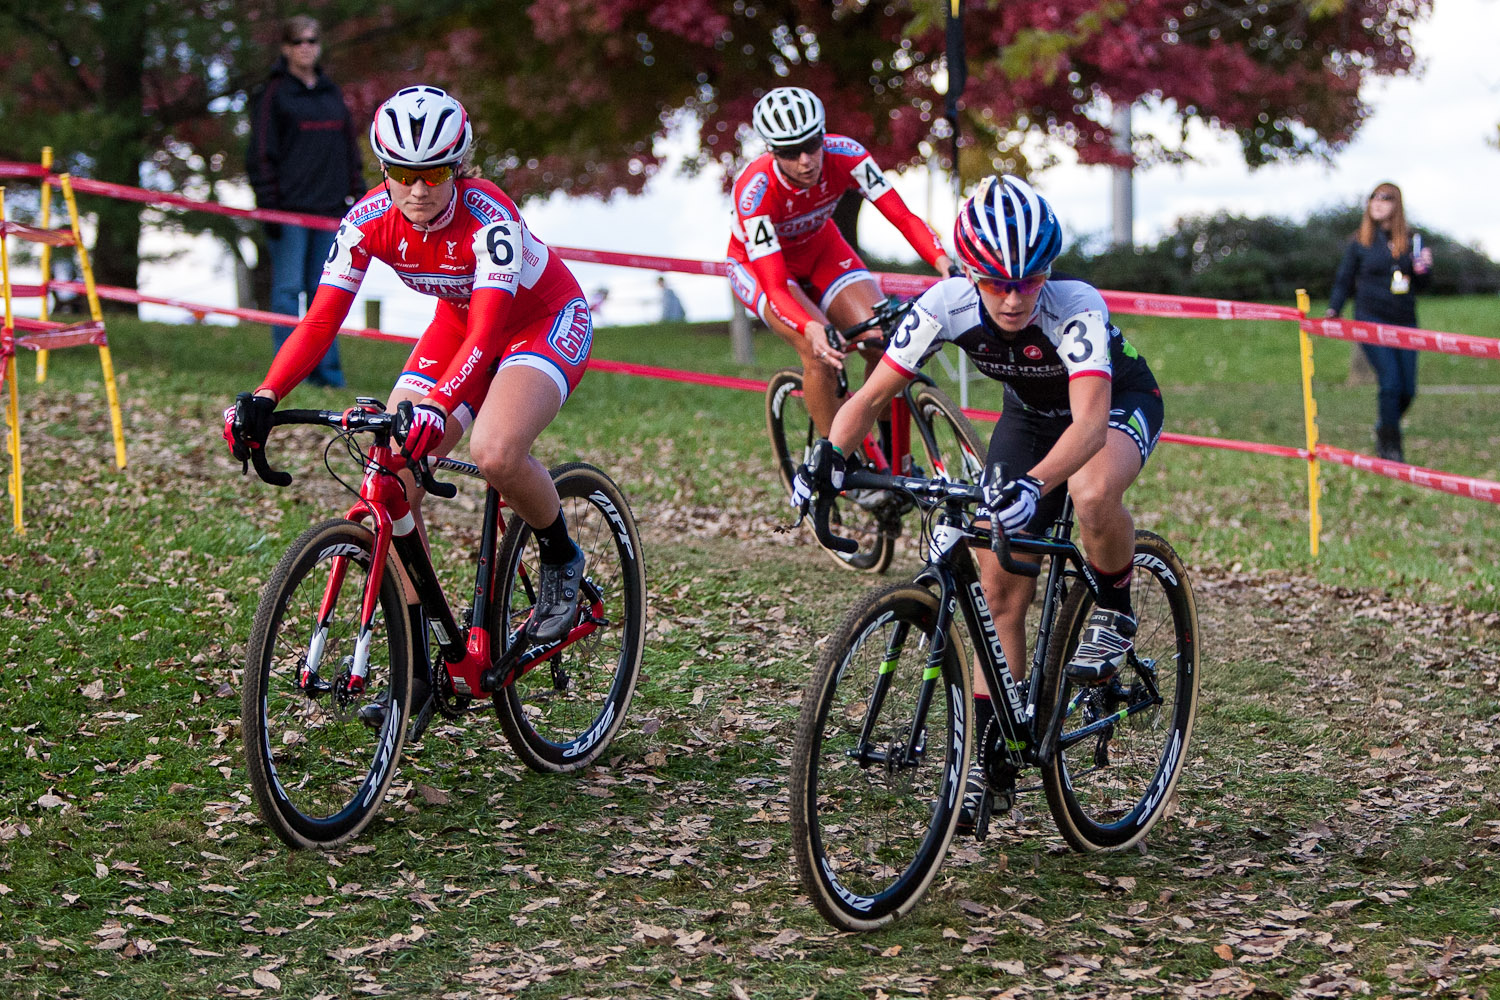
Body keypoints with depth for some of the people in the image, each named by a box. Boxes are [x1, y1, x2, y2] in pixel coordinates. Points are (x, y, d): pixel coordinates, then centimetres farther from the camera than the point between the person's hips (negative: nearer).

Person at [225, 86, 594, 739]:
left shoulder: (488, 215, -33)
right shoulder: (369, 219, -19)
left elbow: (487, 331, -42)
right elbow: (322, 318, -22)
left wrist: (437, 405, -59)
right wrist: (264, 399, -37)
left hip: (547, 322, -6)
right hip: (460, 322, 6)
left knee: (496, 454, -35)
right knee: (393, 480, -12)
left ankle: (561, 559, -1)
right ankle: (415, 672, -4)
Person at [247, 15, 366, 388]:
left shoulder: (333, 94, 17)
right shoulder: (273, 94, 1)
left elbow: (350, 149, 20)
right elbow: (262, 153, -4)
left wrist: (356, 196, 11)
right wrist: (268, 205, -11)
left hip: (330, 206, 5)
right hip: (290, 205, -5)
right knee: (288, 288, -6)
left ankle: (326, 371, 6)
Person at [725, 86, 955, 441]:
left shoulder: (844, 155, -29)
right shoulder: (755, 191, -37)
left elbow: (903, 216, -30)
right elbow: (775, 286, -40)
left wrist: (947, 266, -47)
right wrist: (811, 329, -59)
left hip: (821, 251, 3)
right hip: (757, 263, -3)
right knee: (820, 350, -30)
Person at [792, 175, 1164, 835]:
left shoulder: (1076, 310, -39)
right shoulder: (947, 306, -28)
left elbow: (1090, 422, -52)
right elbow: (872, 395, -23)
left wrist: (1033, 483, -69)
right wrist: (828, 457, -40)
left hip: (1119, 403, -4)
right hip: (1030, 412, 4)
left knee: (1092, 496, -39)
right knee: (1001, 586, -3)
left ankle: (1114, 613, -9)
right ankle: (986, 758, 7)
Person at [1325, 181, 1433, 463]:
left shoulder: (1410, 240, 9)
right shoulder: (1359, 242, 3)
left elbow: (1420, 285, 15)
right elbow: (1344, 280, 9)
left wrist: (1424, 269, -6)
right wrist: (1333, 311, -5)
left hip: (1404, 322, 3)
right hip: (1372, 320, -3)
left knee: (1407, 389, 2)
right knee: (1390, 383, -15)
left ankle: (1383, 427, 29)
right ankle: (1391, 448, -4)